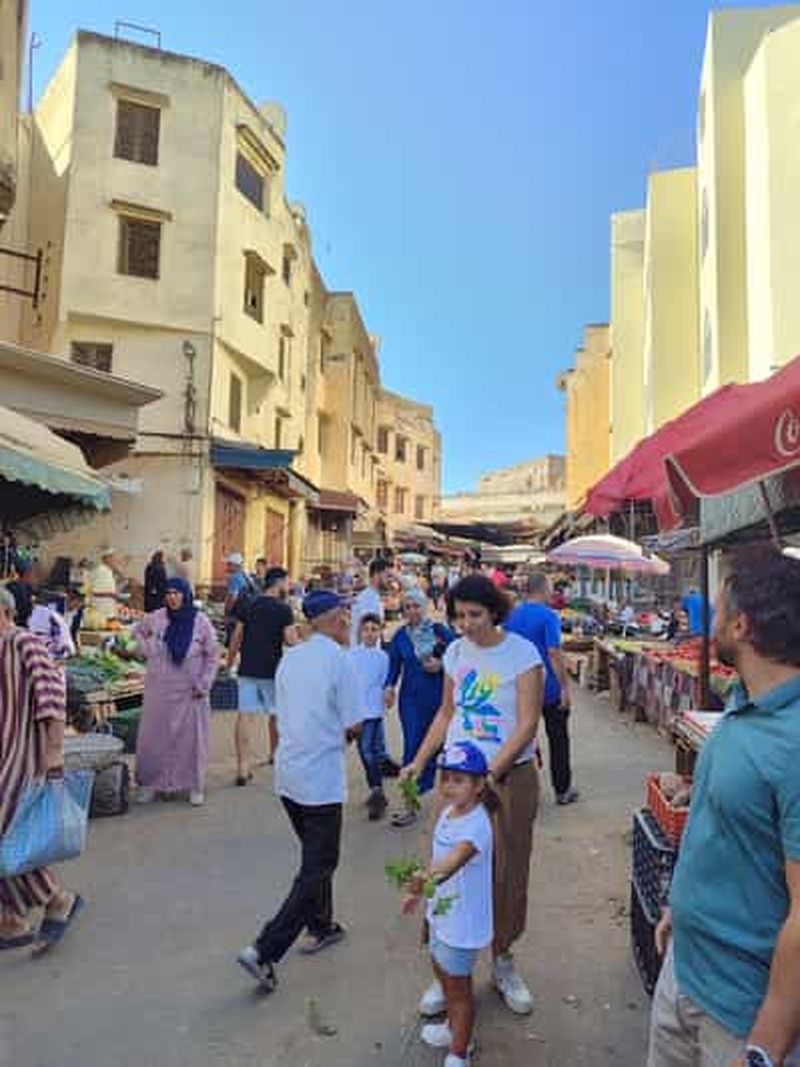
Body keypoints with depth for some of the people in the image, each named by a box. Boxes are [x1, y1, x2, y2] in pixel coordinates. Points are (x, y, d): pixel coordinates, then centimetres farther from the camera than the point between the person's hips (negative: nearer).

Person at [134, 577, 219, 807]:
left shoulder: (200, 621, -8)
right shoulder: (156, 618, -4)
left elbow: (213, 656, -1)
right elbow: (137, 631, 18)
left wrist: (204, 684, -7)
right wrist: (146, 649, 2)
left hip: (190, 693, -2)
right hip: (159, 691, 2)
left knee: (192, 738, 5)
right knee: (153, 737, 9)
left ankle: (195, 787, 17)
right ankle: (149, 784, 24)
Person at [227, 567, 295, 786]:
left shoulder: (248, 606, 5)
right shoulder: (283, 609, -9)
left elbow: (236, 637, 6)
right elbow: (289, 640, -13)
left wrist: (229, 663, 15)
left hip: (247, 669, 3)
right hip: (272, 670, -3)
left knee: (244, 716, 2)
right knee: (275, 714, 17)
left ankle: (243, 767, 0)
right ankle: (275, 754, 36)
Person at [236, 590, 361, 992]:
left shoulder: (289, 658, 4)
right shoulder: (338, 659, -16)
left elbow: (282, 717, 10)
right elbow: (353, 725, -13)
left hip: (287, 773, 7)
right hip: (322, 778, -7)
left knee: (315, 856, 25)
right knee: (318, 867, 5)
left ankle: (320, 927, 39)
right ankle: (265, 951, 1)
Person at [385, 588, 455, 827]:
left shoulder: (440, 631, -5)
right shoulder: (400, 635, 4)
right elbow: (394, 665, 7)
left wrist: (441, 665, -18)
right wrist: (390, 686, -7)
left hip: (437, 695, -1)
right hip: (410, 697, 1)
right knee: (412, 746, -2)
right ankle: (411, 804, 4)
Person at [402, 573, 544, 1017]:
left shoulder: (522, 654, -11)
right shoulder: (455, 653, 3)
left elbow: (528, 725, -14)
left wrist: (491, 773, -22)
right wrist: (419, 761, 6)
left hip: (512, 775, -3)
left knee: (509, 872, 11)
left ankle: (502, 960, 33)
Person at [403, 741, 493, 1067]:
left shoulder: (476, 824, -31)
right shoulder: (448, 812, -2)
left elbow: (456, 858, -48)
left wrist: (426, 876, -64)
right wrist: (421, 890, 16)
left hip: (463, 922, -9)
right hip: (442, 912, 9)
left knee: (458, 988, 10)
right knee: (442, 973, 28)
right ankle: (455, 1028, 52)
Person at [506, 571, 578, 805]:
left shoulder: (512, 616, 3)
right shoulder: (549, 616, -15)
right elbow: (554, 653, -21)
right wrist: (565, 687, -17)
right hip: (550, 689, -5)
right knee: (558, 740, 9)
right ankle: (562, 790, 18)